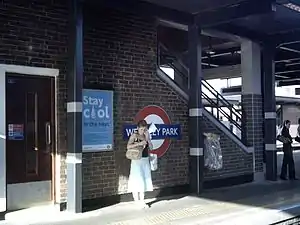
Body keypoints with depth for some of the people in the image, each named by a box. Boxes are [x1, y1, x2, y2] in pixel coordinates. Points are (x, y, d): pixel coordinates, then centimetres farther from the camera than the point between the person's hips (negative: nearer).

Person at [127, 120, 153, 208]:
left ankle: (142, 201, 16)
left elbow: (151, 148, 4)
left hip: (146, 161, 6)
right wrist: (139, 143, -26)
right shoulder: (134, 135, -7)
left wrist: (147, 138, -8)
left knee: (145, 180, 7)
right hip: (137, 161, -5)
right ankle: (136, 201, 7)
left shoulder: (146, 136, 8)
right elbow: (128, 146, -20)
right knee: (137, 181, -4)